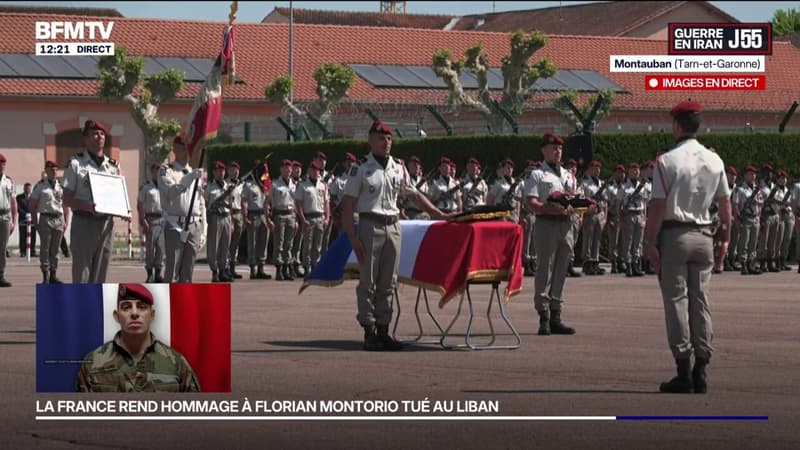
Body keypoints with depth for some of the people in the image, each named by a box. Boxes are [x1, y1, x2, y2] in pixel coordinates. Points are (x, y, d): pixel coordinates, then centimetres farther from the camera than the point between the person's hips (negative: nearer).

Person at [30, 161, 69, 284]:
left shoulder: (61, 187, 13)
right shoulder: (40, 186, 3)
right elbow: (33, 206, 2)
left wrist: (66, 222, 8)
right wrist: (35, 223, -5)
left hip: (59, 219, 3)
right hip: (45, 219, -3)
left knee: (55, 249, 6)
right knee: (45, 248, -5)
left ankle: (53, 275, 11)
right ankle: (45, 276, -3)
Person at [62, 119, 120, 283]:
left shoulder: (113, 166, 12)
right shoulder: (76, 164, -1)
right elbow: (67, 199, -5)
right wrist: (88, 207, -22)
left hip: (106, 224, 4)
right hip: (84, 222, -4)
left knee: (100, 275, 7)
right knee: (81, 276, -5)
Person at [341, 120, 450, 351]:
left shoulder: (398, 168, 12)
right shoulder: (361, 169, -3)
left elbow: (416, 195, 20)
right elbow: (348, 205, -6)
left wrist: (439, 214, 9)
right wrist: (352, 238, -13)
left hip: (393, 226, 5)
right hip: (370, 226, -5)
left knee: (388, 283, 6)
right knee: (368, 282, -2)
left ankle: (383, 330, 11)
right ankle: (369, 331, 1)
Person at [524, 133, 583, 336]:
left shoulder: (567, 175, 21)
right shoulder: (537, 175, 0)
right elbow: (533, 203, -10)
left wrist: (572, 208, -2)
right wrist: (551, 209, -25)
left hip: (566, 224, 7)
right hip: (547, 224, -7)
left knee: (560, 272, 8)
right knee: (544, 271, -7)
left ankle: (555, 317, 12)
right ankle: (544, 318, -7)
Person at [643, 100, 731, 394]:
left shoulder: (667, 161, -10)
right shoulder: (714, 160, 6)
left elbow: (658, 206, -13)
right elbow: (725, 204, 10)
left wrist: (651, 242, -9)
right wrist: (725, 238, 18)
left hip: (673, 234, -5)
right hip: (703, 236, 5)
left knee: (676, 301, -2)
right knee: (700, 303, 8)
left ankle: (684, 372, -5)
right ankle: (700, 371, 7)